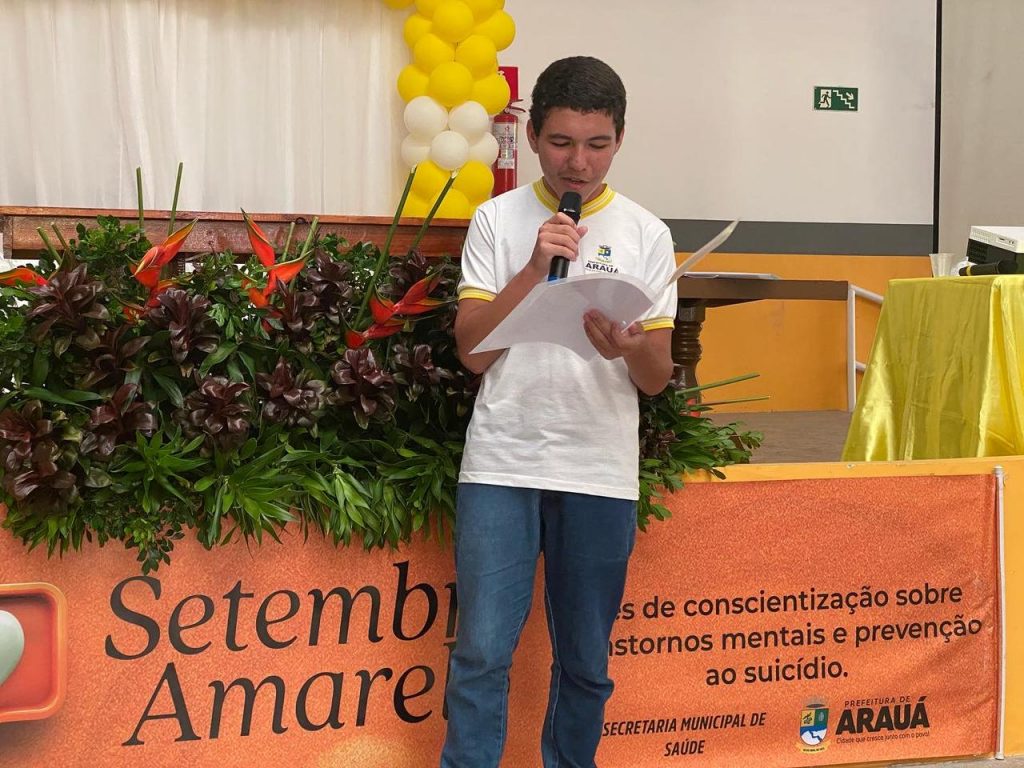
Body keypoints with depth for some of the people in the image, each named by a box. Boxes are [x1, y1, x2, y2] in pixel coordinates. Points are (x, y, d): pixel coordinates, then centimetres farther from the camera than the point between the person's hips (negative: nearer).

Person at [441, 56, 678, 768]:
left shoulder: (645, 234, 5)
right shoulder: (497, 220, 3)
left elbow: (658, 379, 4)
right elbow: (473, 351, -3)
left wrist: (628, 349, -19)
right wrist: (534, 269, -14)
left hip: (601, 474, 1)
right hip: (501, 464, -1)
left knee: (586, 664, 11)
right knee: (482, 654, -2)